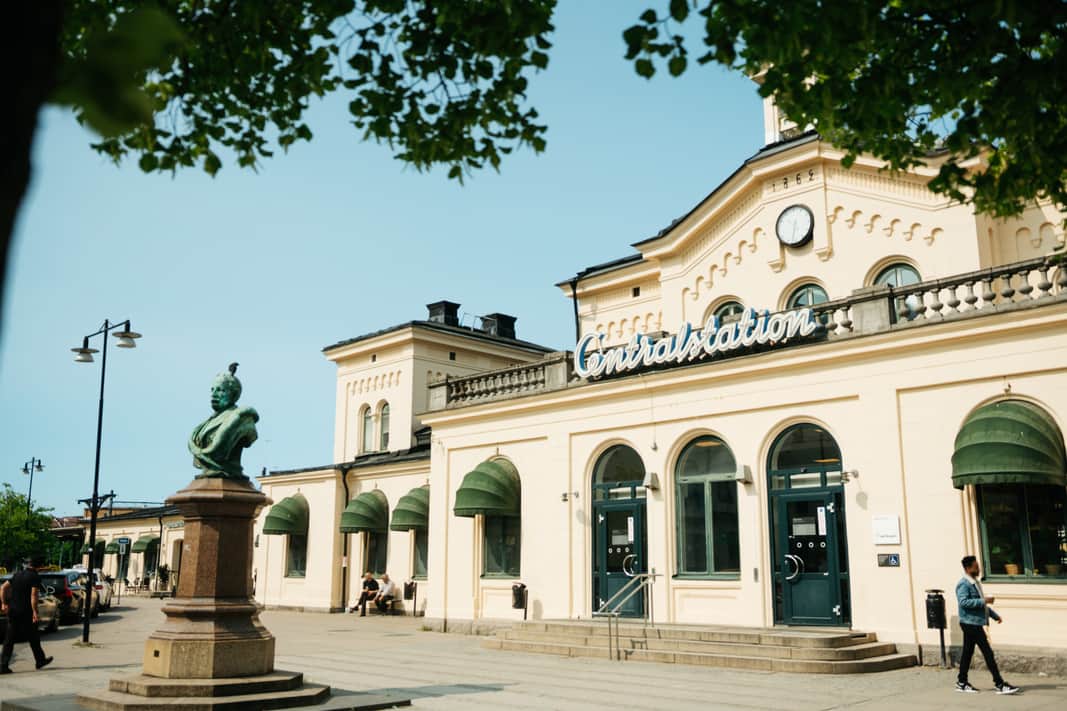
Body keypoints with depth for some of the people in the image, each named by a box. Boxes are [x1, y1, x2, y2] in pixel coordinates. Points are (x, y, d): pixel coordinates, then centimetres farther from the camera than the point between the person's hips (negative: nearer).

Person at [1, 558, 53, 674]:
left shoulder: (17, 575, 12)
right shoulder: (35, 577, -7)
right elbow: (33, 595, -16)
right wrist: (35, 612, -16)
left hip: (12, 611, 5)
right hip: (25, 612, -5)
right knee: (33, 638, 9)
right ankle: (40, 661, 22)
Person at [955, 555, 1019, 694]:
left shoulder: (975, 583, 17)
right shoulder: (963, 584, -15)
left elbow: (980, 604, 26)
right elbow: (964, 601, -27)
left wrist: (995, 615, 19)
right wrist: (984, 601, -26)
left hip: (974, 623, 10)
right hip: (970, 623, -10)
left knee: (968, 652, 12)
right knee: (988, 653, -8)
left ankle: (962, 683, 18)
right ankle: (999, 684, -5)